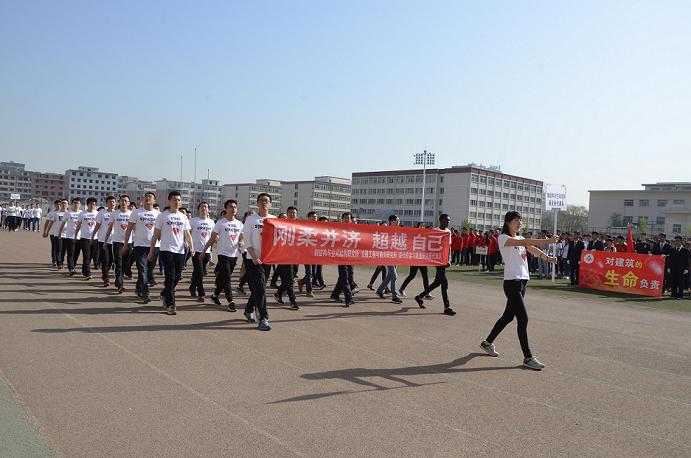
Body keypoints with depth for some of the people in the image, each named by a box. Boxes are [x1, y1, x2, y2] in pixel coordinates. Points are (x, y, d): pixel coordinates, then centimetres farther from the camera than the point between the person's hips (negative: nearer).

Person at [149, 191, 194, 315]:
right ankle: (170, 305, -2)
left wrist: (191, 247, -5)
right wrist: (151, 251, 0)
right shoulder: (162, 216, 0)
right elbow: (156, 235, 2)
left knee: (177, 277, 9)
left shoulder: (183, 217, 12)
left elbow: (187, 234, 12)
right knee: (170, 277, -7)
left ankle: (164, 295, 32)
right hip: (166, 250, -4)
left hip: (180, 251, 4)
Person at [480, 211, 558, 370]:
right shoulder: (503, 238, -9)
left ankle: (488, 342, 32)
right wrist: (548, 241, -32)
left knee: (508, 316, 16)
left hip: (523, 281, 9)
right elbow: (524, 242, -25)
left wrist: (547, 257, -20)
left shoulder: (520, 238, 16)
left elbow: (533, 249, 0)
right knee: (523, 318, -11)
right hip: (512, 282, -9)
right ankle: (528, 357, -4)